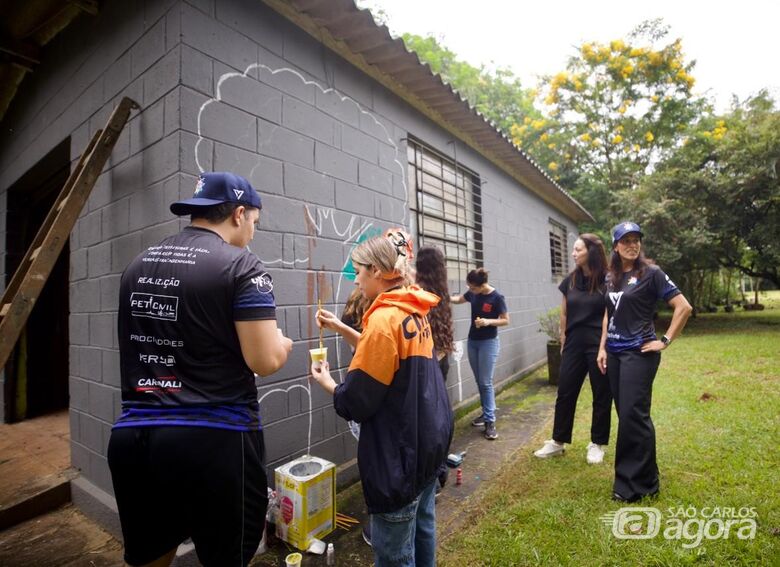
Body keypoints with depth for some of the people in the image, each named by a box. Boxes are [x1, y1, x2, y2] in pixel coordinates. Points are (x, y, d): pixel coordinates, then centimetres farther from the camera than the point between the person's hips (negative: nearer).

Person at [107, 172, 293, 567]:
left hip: (133, 435, 7)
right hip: (214, 441, -6)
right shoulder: (240, 265, -12)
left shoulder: (138, 265, 9)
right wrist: (282, 344, 5)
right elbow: (265, 362, -17)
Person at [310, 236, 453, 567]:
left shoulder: (383, 318, -23)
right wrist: (340, 327, 14)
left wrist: (326, 383, -1)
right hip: (429, 437, 9)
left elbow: (357, 401, -19)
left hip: (400, 450, -9)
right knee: (421, 525, 25)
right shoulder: (415, 311, 3)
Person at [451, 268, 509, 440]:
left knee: (486, 383, -6)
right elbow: (458, 299, 18)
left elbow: (506, 320, -9)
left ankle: (490, 421, 0)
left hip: (489, 343, -6)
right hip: (472, 342, 6)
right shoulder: (472, 294, 0)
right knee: (479, 382, 13)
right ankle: (486, 413, 26)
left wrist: (489, 321, -26)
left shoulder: (497, 298, -16)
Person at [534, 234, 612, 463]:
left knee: (602, 397, 10)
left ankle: (597, 444, 28)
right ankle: (558, 442, 23)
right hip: (574, 345, 4)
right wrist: (563, 341, 11)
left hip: (600, 346, -4)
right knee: (565, 394, 9)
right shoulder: (570, 280, 4)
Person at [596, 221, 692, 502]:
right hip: (614, 353, 6)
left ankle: (637, 483, 10)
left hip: (639, 353, -6)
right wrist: (603, 347, 10)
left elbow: (684, 307, -9)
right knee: (624, 414, 12)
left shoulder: (651, 273, -7)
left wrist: (665, 341, -10)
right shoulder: (611, 277, 10)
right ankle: (633, 476, 28)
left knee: (633, 415, -4)